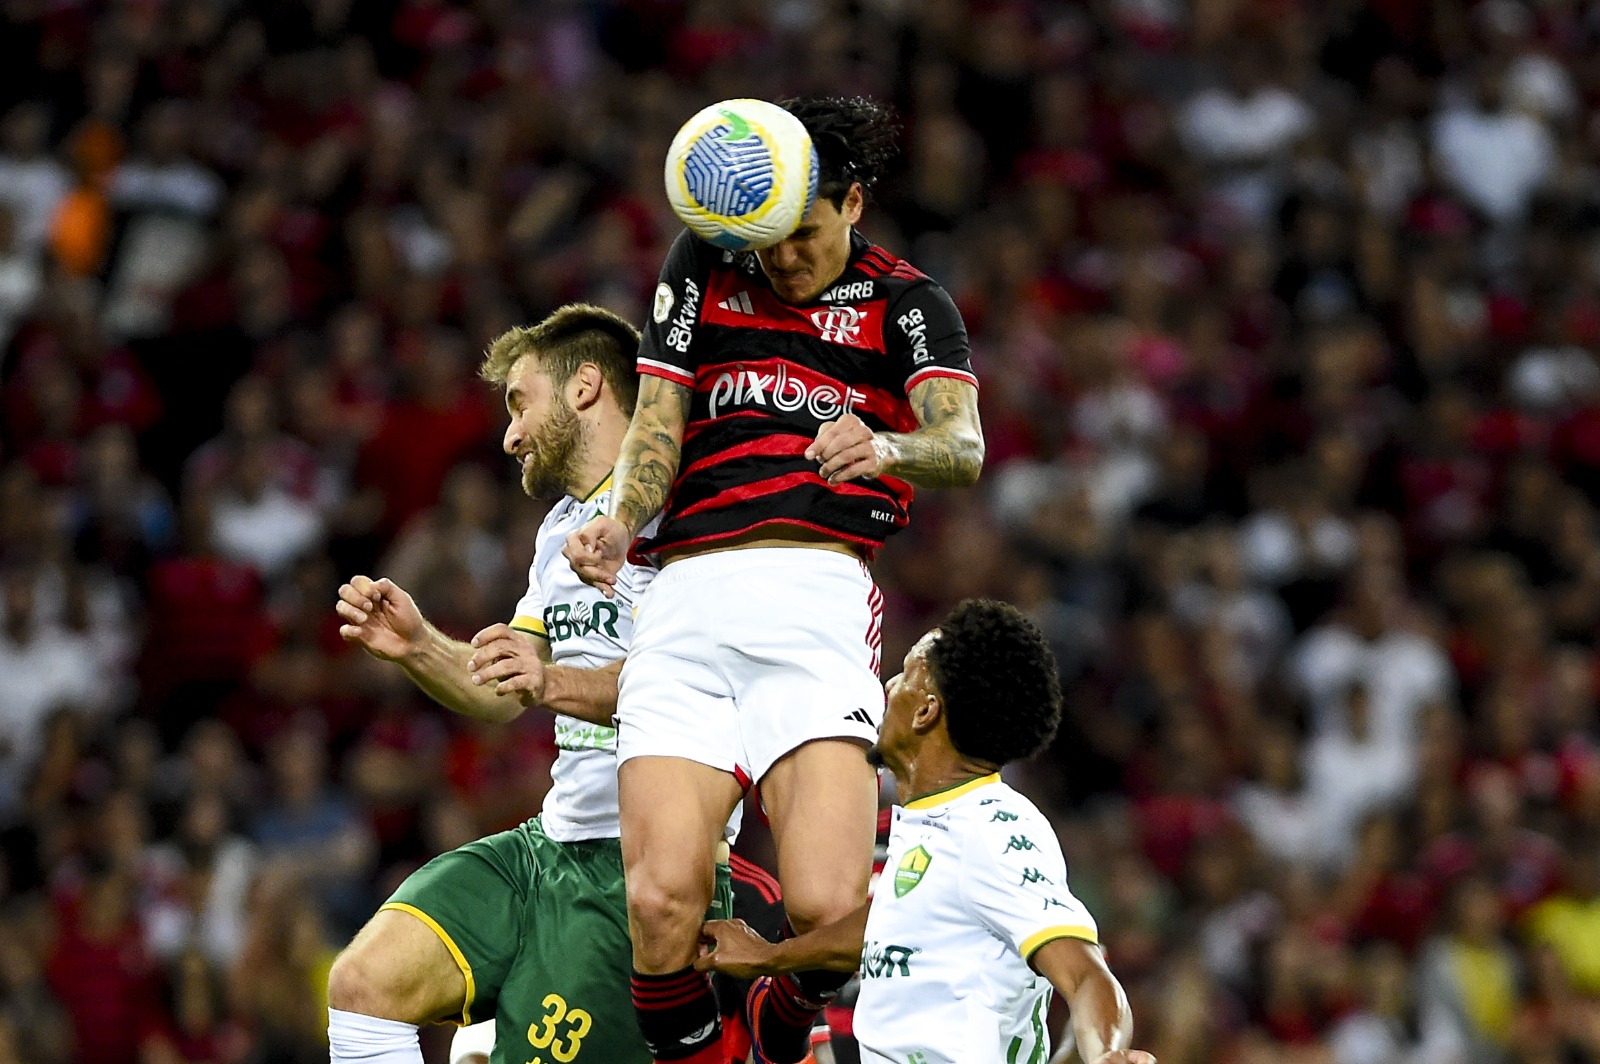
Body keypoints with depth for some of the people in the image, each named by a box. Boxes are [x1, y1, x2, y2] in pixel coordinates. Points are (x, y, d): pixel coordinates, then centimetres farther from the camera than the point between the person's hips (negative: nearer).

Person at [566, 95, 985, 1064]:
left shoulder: (907, 304, 12)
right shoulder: (703, 271, 19)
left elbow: (964, 448, -4)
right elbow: (659, 423, 14)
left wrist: (887, 447, -28)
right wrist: (622, 523, -9)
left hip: (819, 597, -2)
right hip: (689, 601, 2)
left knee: (827, 908, -19)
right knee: (661, 905, -18)